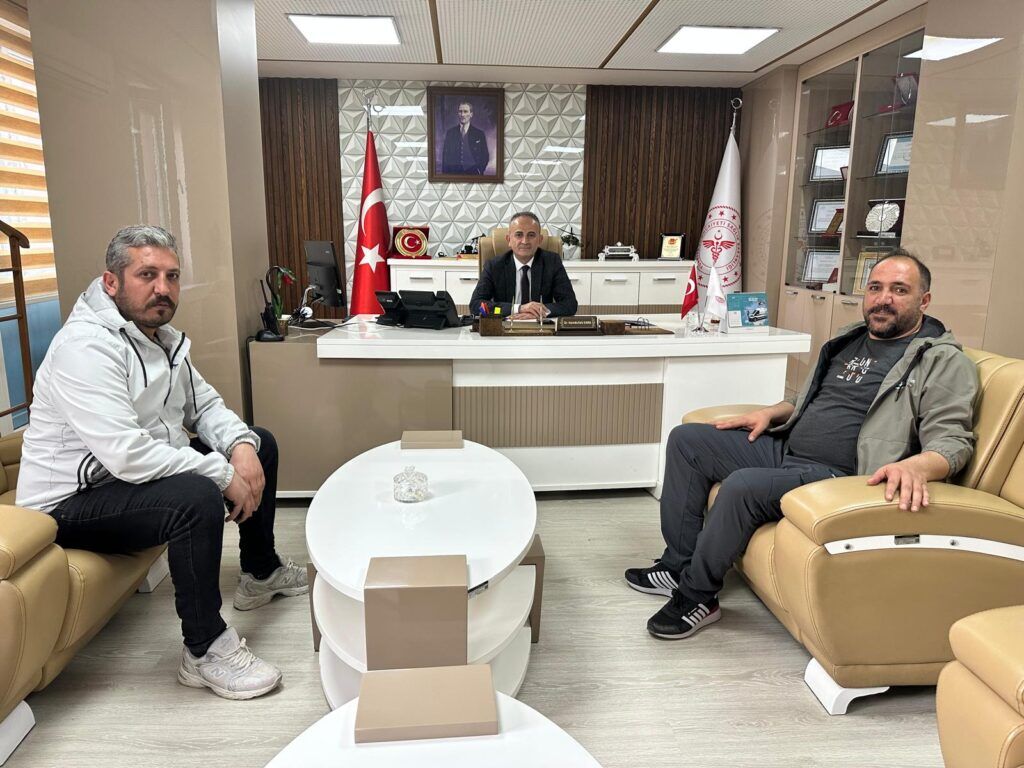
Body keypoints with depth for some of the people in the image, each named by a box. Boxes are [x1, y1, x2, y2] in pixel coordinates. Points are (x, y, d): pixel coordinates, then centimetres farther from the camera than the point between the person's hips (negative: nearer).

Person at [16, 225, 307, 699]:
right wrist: (224, 474, -27)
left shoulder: (161, 337, 5)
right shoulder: (87, 345, -25)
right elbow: (127, 455, -35)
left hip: (136, 476, 10)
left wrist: (240, 445, -12)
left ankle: (261, 572, 25)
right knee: (198, 496, -37)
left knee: (260, 444, 10)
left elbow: (204, 405, 9)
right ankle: (204, 651, -19)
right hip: (71, 504, -10)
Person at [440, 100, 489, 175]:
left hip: (472, 174, -1)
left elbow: (485, 156, 5)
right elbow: (445, 156, 9)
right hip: (453, 173, 1)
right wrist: (444, 173, 1)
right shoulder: (450, 132, 8)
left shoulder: (479, 134, 4)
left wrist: (479, 171, -9)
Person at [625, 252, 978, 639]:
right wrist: (770, 413, 11)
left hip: (835, 475, -9)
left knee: (743, 485, -34)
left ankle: (696, 596, -11)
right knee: (687, 439, 2)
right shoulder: (849, 340, 18)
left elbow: (953, 440, -15)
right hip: (784, 448, 9)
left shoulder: (943, 361, -5)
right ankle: (679, 563, 5)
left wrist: (916, 466, -38)